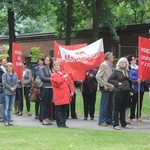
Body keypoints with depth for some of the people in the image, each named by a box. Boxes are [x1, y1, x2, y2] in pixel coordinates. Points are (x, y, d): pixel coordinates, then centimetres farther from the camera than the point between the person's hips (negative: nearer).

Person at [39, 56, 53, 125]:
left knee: (49, 104, 8)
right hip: (45, 88, -6)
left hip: (51, 88, 6)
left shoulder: (51, 69, 16)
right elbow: (42, 77, -11)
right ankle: (44, 119, 2)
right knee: (44, 104, -3)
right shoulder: (42, 68, -2)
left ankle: (47, 118, 14)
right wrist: (50, 79, -11)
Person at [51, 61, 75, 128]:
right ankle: (60, 123, 2)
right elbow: (58, 81, -21)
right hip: (59, 96, -6)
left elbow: (70, 82, 16)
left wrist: (72, 91, 7)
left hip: (66, 95, 6)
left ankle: (63, 123, 17)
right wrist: (63, 77, -6)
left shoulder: (65, 74, 16)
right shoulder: (53, 75, -2)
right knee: (59, 110, -3)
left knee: (65, 110, 10)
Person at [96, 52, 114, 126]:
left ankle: (109, 120, 18)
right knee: (104, 105, -5)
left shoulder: (109, 66, 16)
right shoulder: (104, 65, -11)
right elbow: (98, 77, -16)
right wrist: (104, 85, -17)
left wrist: (112, 85, 11)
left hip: (110, 88, 9)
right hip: (105, 88, -9)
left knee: (110, 105, 11)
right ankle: (102, 121, 0)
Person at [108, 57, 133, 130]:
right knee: (117, 108, -1)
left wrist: (130, 89, 10)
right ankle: (116, 124, 2)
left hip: (127, 91, 6)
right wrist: (117, 83, -13)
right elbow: (109, 79, -11)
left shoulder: (127, 71, 13)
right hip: (119, 91, -6)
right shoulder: (116, 71, -6)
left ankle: (124, 123, 20)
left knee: (123, 108, 13)